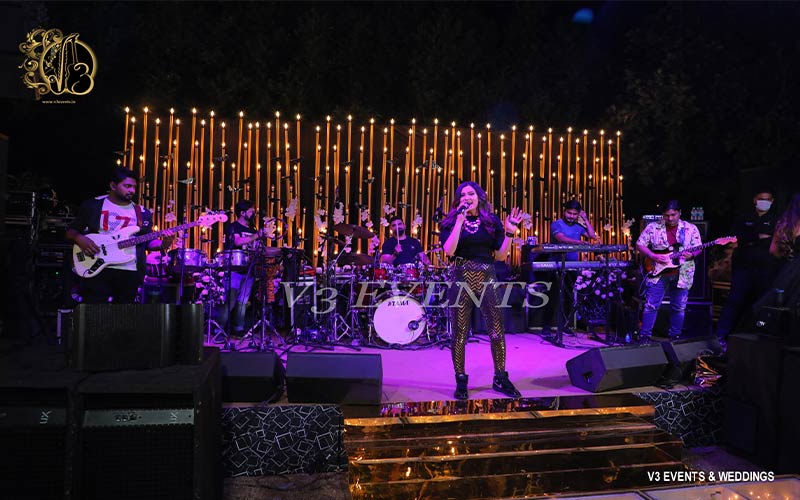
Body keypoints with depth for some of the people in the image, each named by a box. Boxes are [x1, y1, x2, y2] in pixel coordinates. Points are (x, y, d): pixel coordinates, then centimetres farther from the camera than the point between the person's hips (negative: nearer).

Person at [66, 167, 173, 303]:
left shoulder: (143, 213, 12)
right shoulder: (93, 206, 6)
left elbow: (148, 241, 12)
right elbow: (70, 230, 9)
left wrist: (162, 244, -10)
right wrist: (80, 239, -13)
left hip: (130, 273, 3)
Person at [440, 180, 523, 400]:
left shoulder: (492, 221, 7)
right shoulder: (451, 222, 2)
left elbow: (501, 256, 6)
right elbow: (449, 251, -15)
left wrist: (509, 233, -6)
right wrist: (460, 220, -17)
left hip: (487, 278, 2)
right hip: (461, 279, -1)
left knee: (497, 331, 3)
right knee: (460, 333, 4)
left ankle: (500, 378, 20)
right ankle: (461, 381, 18)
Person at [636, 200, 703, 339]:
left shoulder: (691, 229, 4)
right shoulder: (653, 227, 0)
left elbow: (698, 248, 6)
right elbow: (640, 244, 2)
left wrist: (691, 255, -17)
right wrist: (653, 256, -12)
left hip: (682, 275, 1)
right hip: (657, 272, -1)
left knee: (679, 307, 8)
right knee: (651, 305, -3)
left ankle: (674, 336, 22)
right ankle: (645, 335, 5)